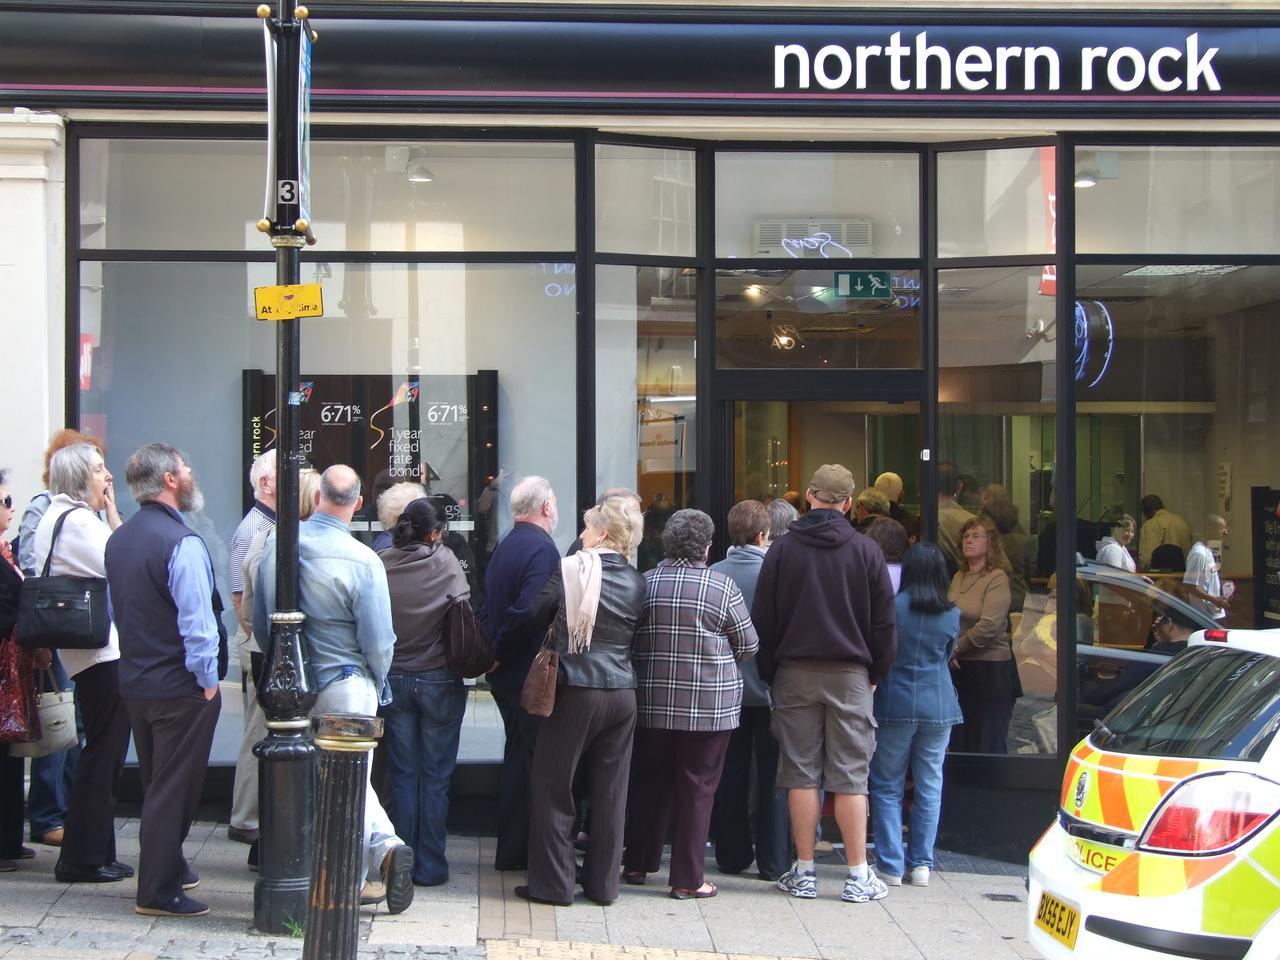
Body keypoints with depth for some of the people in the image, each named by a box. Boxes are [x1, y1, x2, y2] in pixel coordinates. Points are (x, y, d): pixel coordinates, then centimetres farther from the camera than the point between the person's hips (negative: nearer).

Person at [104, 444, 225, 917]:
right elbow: (197, 622, -24)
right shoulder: (181, 543, -20)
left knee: (156, 784, 21)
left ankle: (167, 866, 35)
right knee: (175, 788, 1)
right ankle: (159, 892, 6)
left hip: (134, 681, 8)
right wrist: (207, 678, -14)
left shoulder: (118, 539, 7)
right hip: (180, 688, -8)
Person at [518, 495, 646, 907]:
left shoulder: (570, 569, -7)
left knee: (553, 786, 6)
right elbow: (636, 637, 10)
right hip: (622, 692, 4)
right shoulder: (636, 581, 2)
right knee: (610, 792, 10)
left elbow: (538, 618, 4)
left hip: (575, 691, -4)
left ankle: (552, 883, 8)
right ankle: (603, 883, 16)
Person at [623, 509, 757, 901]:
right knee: (697, 788, 4)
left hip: (653, 702, 3)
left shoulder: (646, 582, 0)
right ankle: (687, 879, 7)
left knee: (649, 781, 16)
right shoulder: (722, 586, -9)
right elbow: (748, 645, -1)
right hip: (709, 705, -3)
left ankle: (637, 863, 25)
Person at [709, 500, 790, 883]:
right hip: (769, 689, -2)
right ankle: (772, 861, 9)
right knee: (772, 777, 6)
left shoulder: (713, 575, -6)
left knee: (730, 775, 12)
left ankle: (732, 855, 18)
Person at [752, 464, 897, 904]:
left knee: (801, 773, 5)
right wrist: (875, 673, 12)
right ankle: (858, 876, 4)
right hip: (850, 674, 0)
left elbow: (764, 620, 1)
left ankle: (804, 872, 8)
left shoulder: (782, 550, -1)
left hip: (795, 674, 0)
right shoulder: (866, 550, -2)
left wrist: (770, 674, 9)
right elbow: (884, 621, 1)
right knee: (850, 776, 2)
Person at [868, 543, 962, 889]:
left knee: (886, 786, 5)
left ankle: (890, 865, 4)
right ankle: (921, 864, 13)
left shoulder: (892, 607, -8)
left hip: (894, 705, -3)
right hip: (938, 707, 3)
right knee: (929, 787, 10)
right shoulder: (952, 615, 1)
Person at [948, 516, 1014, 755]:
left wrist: (956, 647, -9)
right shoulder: (959, 577, 12)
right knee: (959, 739, 11)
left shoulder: (997, 578, -9)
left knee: (989, 742, 1)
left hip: (990, 666, -7)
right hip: (960, 665, 7)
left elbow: (989, 626, -17)